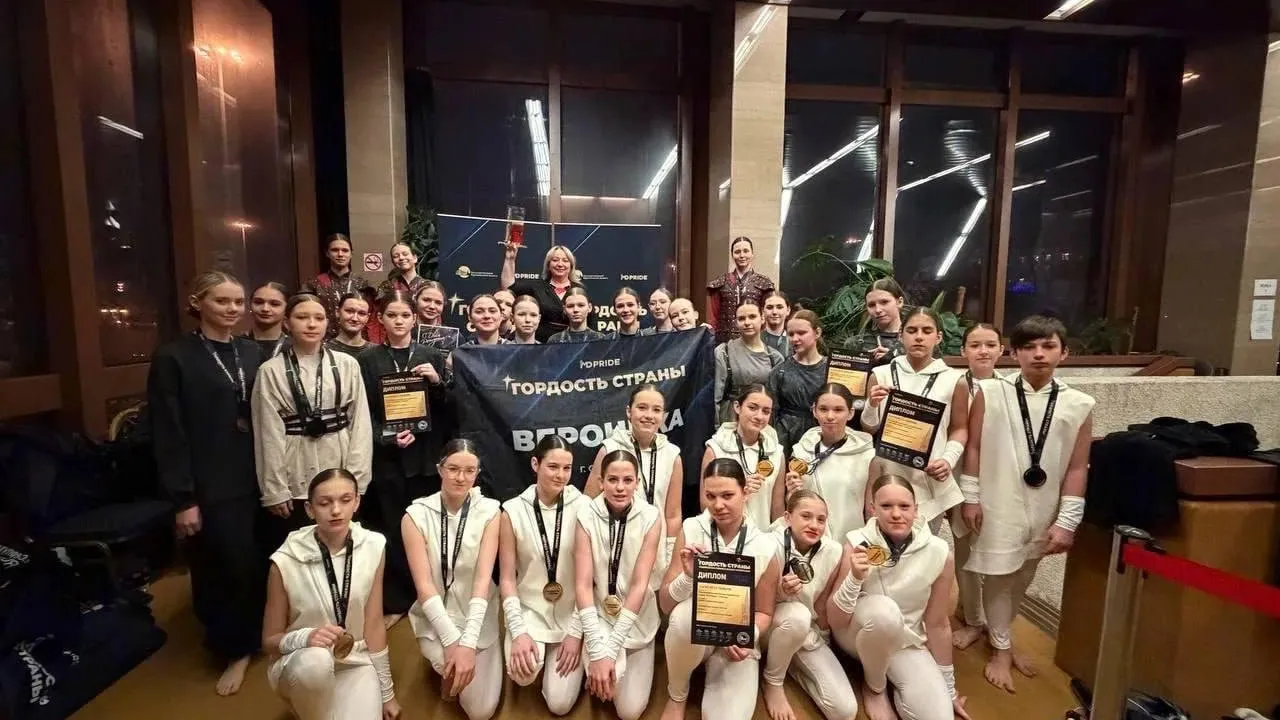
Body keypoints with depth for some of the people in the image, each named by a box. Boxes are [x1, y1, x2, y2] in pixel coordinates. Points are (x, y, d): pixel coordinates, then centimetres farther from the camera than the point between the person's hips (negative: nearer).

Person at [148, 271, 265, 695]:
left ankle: (253, 639, 33)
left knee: (258, 564, 10)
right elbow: (168, 434, -9)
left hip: (255, 478, 4)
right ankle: (233, 650, 30)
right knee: (226, 568, 7)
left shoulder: (251, 353, 6)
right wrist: (182, 499, -11)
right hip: (210, 487, -4)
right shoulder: (173, 357, -7)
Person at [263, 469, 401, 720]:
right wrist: (306, 638, -27)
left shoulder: (373, 547, -13)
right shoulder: (286, 560, -18)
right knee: (316, 659, -34)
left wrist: (387, 693, 2)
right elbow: (269, 640, -5)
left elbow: (374, 625, -4)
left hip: (355, 661, 2)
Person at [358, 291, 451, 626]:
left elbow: (448, 410, 5)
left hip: (426, 455, 1)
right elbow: (364, 412, 1)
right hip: (387, 457, 0)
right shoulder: (368, 359, 4)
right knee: (393, 529, 4)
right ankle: (396, 602, 21)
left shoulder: (432, 356, 6)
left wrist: (437, 382, -12)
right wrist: (388, 438, -13)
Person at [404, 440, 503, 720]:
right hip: (435, 618, 0)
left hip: (478, 618, 1)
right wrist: (451, 640, -25)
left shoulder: (489, 511, -13)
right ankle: (446, 667, 8)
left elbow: (483, 579, -18)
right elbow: (424, 584, -16)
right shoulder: (416, 515, -13)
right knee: (451, 665, -30)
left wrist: (468, 642, -27)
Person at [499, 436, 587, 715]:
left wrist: (576, 632, -10)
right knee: (523, 671, -26)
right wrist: (518, 632, -16)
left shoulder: (583, 507, -13)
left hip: (571, 613, 0)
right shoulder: (512, 511, -10)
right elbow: (507, 577, -7)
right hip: (530, 610, 1)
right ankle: (540, 655, 12)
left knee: (560, 705, -2)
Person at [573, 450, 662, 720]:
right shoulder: (587, 517, -15)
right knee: (603, 687, -22)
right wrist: (598, 649, -25)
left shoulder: (651, 517, -15)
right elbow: (582, 584, -17)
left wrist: (611, 648, -21)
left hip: (636, 622, 1)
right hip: (599, 618, 0)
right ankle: (597, 669, 14)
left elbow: (640, 583, -18)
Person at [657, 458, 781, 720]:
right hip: (691, 634, 0)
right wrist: (688, 575, -29)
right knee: (686, 613, -34)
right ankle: (677, 695, -3)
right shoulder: (691, 530, -12)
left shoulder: (764, 547, -12)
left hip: (736, 643, 0)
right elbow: (665, 604, -10)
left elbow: (764, 613, 3)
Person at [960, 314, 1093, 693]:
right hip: (997, 507, -3)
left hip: (1043, 513, 3)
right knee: (998, 577, 8)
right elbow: (973, 448, -4)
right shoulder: (990, 392, -8)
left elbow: (1077, 468, 0)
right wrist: (971, 498, -4)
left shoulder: (1079, 405, -2)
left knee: (1022, 580, 18)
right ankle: (1001, 649, 27)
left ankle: (997, 633, 41)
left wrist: (1066, 521, -2)